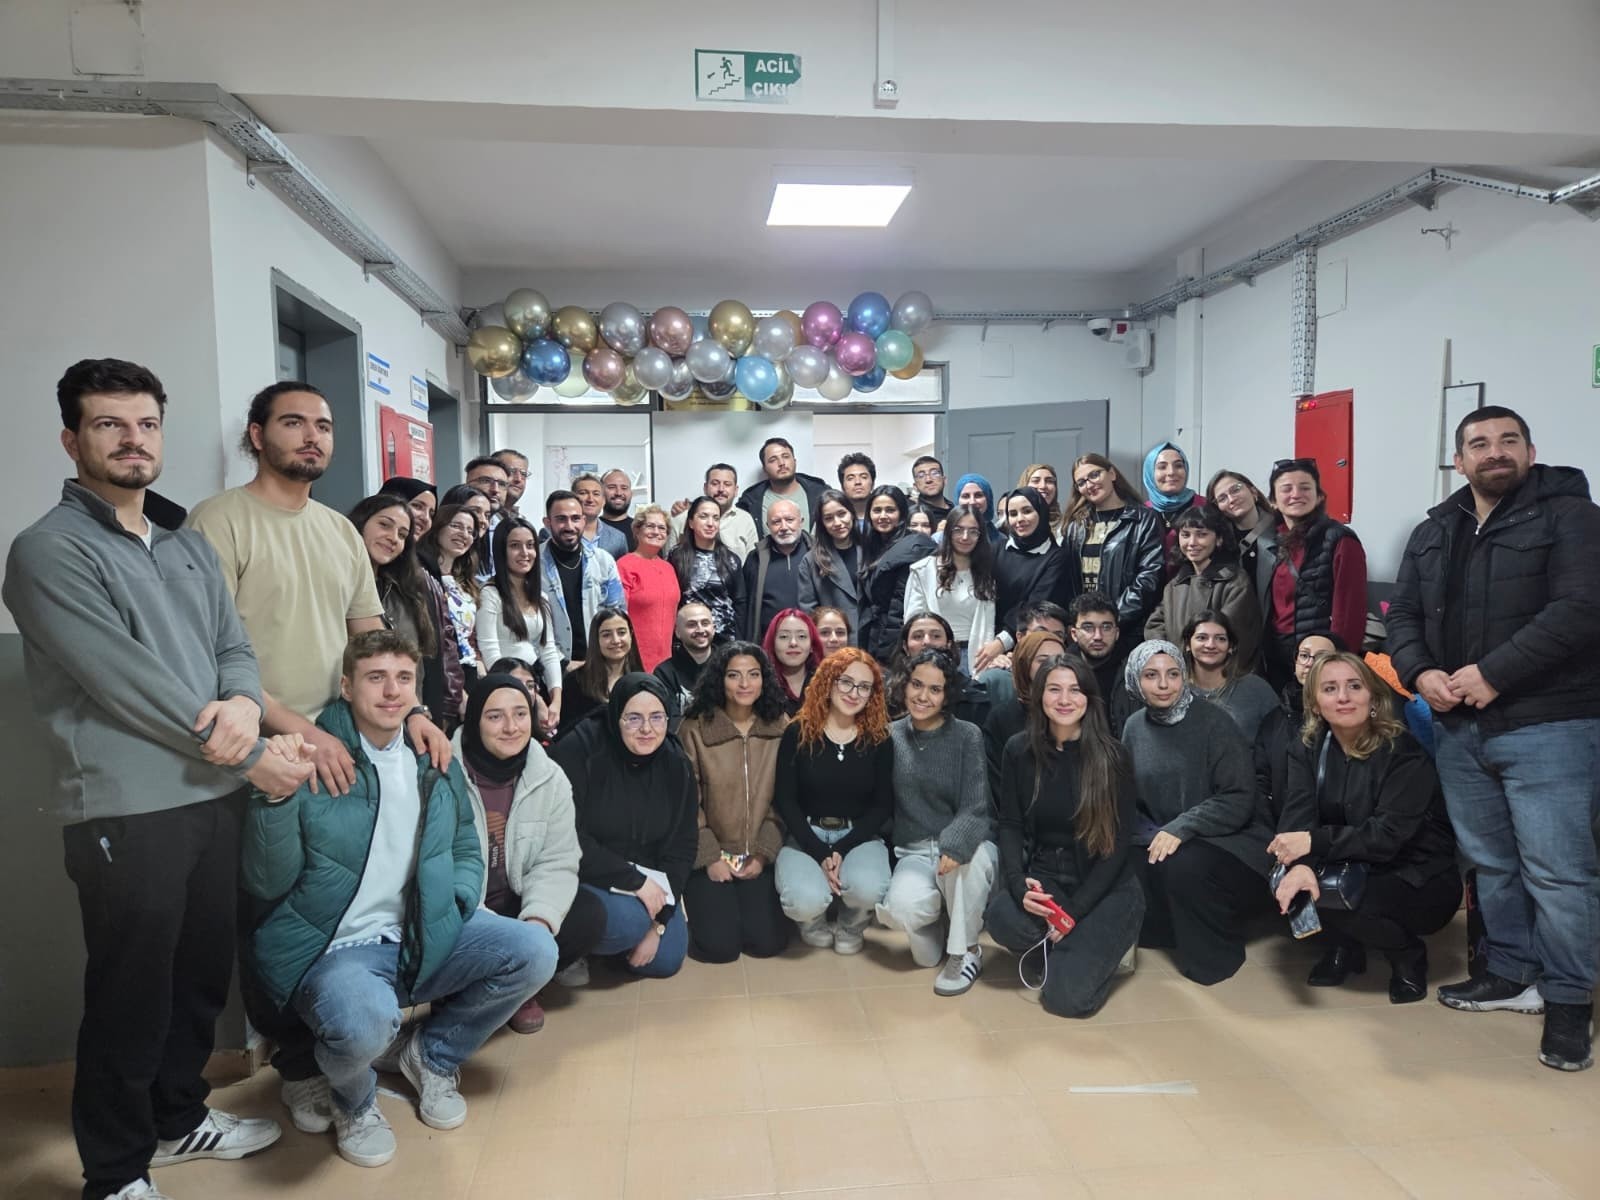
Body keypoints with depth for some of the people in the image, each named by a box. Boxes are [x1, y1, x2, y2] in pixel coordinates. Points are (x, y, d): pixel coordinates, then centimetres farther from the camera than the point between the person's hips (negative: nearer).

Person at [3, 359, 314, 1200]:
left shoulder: (189, 545, 13)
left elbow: (234, 646, 11)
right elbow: (126, 683, -19)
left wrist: (243, 705, -14)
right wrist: (255, 759, -15)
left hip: (212, 797, 7)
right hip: (126, 812, -7)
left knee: (203, 976, 19)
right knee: (131, 1000, 6)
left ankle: (179, 1116, 41)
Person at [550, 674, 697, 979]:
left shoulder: (677, 769, -1)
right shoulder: (578, 753, -17)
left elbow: (681, 850, -1)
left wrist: (659, 922, -11)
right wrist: (634, 880, -26)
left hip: (647, 883, 6)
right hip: (580, 878, -5)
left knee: (666, 960, -7)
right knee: (626, 920, -31)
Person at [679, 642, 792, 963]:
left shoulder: (780, 727, -1)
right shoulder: (694, 729, -8)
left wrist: (764, 852, -8)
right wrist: (709, 857, -11)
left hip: (759, 856, 2)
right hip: (708, 854, -2)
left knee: (768, 941, -8)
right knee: (719, 945, -13)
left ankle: (749, 901, 25)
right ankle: (704, 904, 21)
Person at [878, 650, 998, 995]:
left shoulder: (968, 736, -5)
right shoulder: (890, 737, 4)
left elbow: (975, 807, -15)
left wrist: (955, 846, -34)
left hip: (969, 848, -1)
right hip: (914, 852, 1)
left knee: (967, 853, -39)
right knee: (901, 906, -32)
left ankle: (964, 951, -13)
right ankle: (937, 924, 7)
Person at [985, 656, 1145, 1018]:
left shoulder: (1113, 756, -10)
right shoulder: (1019, 750, -3)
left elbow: (1120, 841, -9)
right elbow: (1010, 824, -1)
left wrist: (1075, 910, -17)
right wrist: (1019, 885, -20)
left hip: (1105, 886, -3)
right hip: (1045, 875, 3)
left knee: (1067, 996, -19)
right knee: (1002, 918, -31)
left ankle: (1105, 941, 14)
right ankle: (1072, 947, 2)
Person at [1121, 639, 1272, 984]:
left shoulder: (1213, 721, -13)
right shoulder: (1135, 727, 1)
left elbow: (1238, 800, -17)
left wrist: (1180, 829, -28)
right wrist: (1156, 835, -10)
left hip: (1227, 837, -4)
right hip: (1161, 838, 5)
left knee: (1184, 865, -34)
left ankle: (1216, 952, -7)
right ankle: (1164, 930, 7)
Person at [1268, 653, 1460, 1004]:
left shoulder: (1403, 752, -18)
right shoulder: (1306, 748, -4)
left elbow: (1388, 835, -26)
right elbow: (1298, 814, -17)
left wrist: (1315, 842, -35)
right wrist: (1300, 864, -38)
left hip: (1419, 879, -4)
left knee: (1341, 900, -32)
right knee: (1288, 883, -24)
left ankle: (1407, 954, 2)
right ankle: (1343, 948, 8)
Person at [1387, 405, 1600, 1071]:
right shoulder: (1434, 531, 13)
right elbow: (1404, 613, 12)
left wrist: (1492, 673, -20)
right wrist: (1420, 672, -7)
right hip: (1459, 728, 6)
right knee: (1490, 862, 15)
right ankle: (1512, 972, 29)